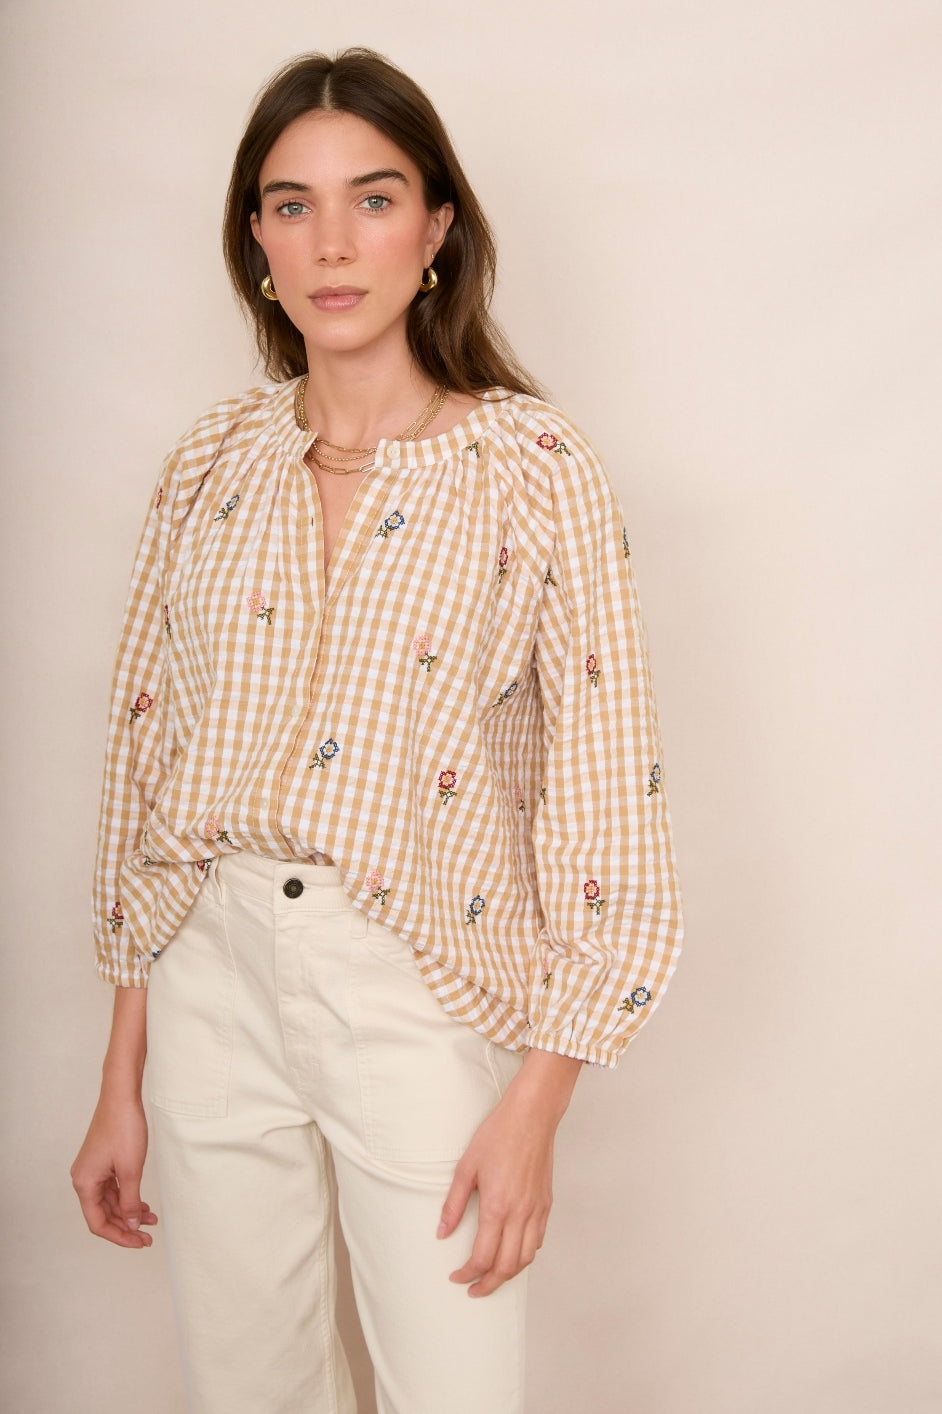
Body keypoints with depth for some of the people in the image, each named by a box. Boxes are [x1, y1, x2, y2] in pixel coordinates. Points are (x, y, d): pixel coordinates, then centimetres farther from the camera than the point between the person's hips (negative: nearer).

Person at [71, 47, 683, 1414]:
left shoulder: (536, 472, -8)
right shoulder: (214, 465, 3)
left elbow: (605, 794, -8)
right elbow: (149, 760, 6)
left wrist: (534, 1106, -10)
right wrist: (122, 1083, 7)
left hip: (422, 995, -3)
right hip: (215, 980, 4)